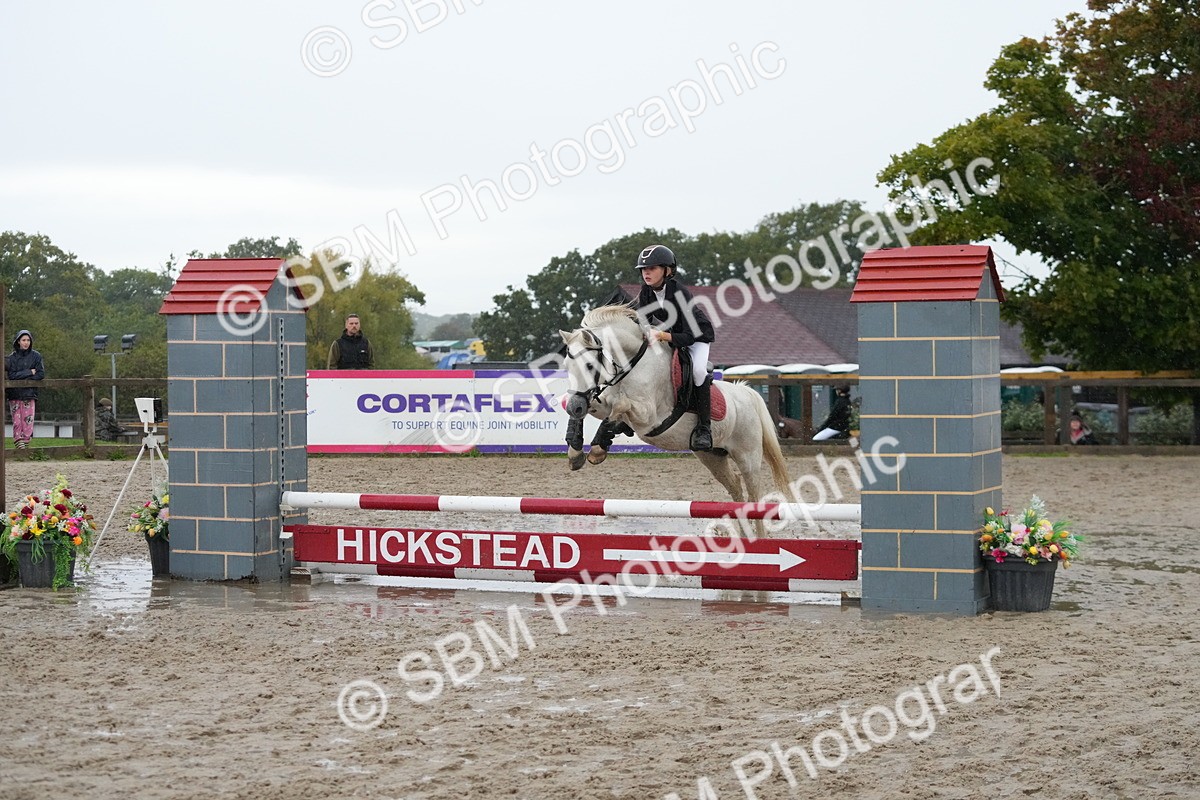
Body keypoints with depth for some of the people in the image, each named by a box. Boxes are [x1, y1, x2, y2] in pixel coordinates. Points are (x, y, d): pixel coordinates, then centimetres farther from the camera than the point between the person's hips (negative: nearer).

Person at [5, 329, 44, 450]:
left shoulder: (36, 356, 5)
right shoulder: (12, 357, 5)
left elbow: (41, 374, 0)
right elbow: (11, 375, -4)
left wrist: (23, 378, -9)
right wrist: (29, 372, -9)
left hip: (29, 394, 0)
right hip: (14, 394, 0)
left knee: (28, 420, -7)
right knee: (17, 420, -5)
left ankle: (26, 441, -5)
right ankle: (19, 442, -5)